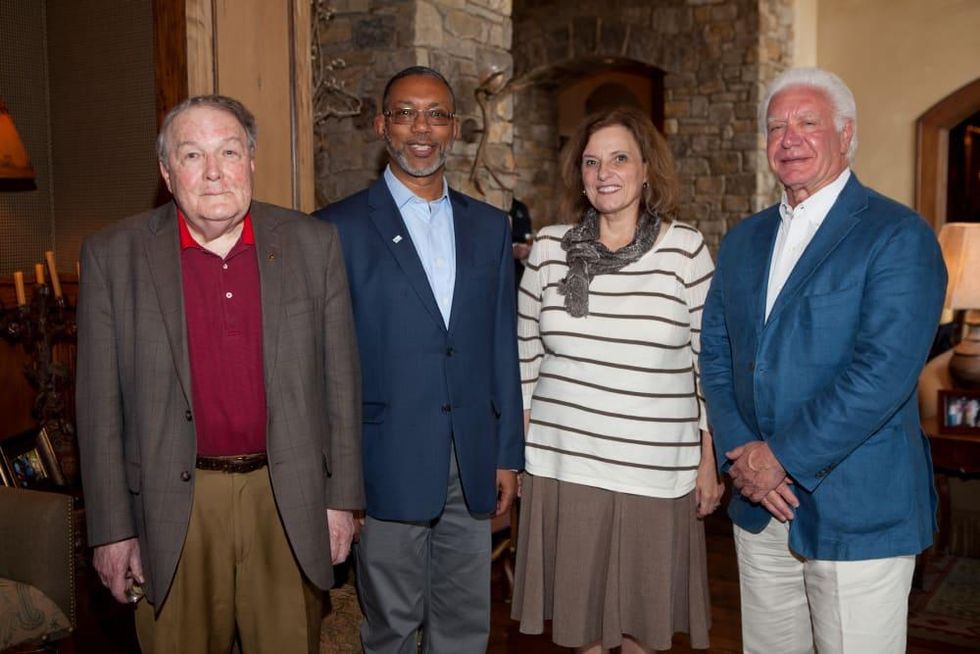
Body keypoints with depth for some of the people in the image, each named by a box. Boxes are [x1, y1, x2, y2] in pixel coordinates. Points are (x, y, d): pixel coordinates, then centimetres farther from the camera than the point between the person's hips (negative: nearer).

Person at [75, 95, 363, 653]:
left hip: (289, 504, 1)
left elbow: (340, 379, 3)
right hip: (175, 509, 0)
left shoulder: (314, 244, 0)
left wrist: (341, 497, 2)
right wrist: (113, 528, -1)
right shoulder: (114, 256, -3)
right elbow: (100, 405, -1)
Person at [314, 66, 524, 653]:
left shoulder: (489, 226, 9)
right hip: (389, 466, -3)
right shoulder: (340, 228, -4)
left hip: (473, 466, 4)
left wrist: (509, 454, 7)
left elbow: (502, 347, 10)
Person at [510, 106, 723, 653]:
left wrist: (711, 462, 0)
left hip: (657, 472, -1)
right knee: (579, 608, 14)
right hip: (564, 465, 2)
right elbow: (526, 355, 7)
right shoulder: (550, 247, 1)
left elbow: (710, 361, -1)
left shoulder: (686, 248, -5)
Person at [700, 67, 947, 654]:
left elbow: (884, 370, -19)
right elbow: (715, 356, 9)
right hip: (760, 504, 6)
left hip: (858, 511, -5)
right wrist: (740, 452, -6)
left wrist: (782, 457, -17)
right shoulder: (744, 241, 12)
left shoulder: (900, 236, -9)